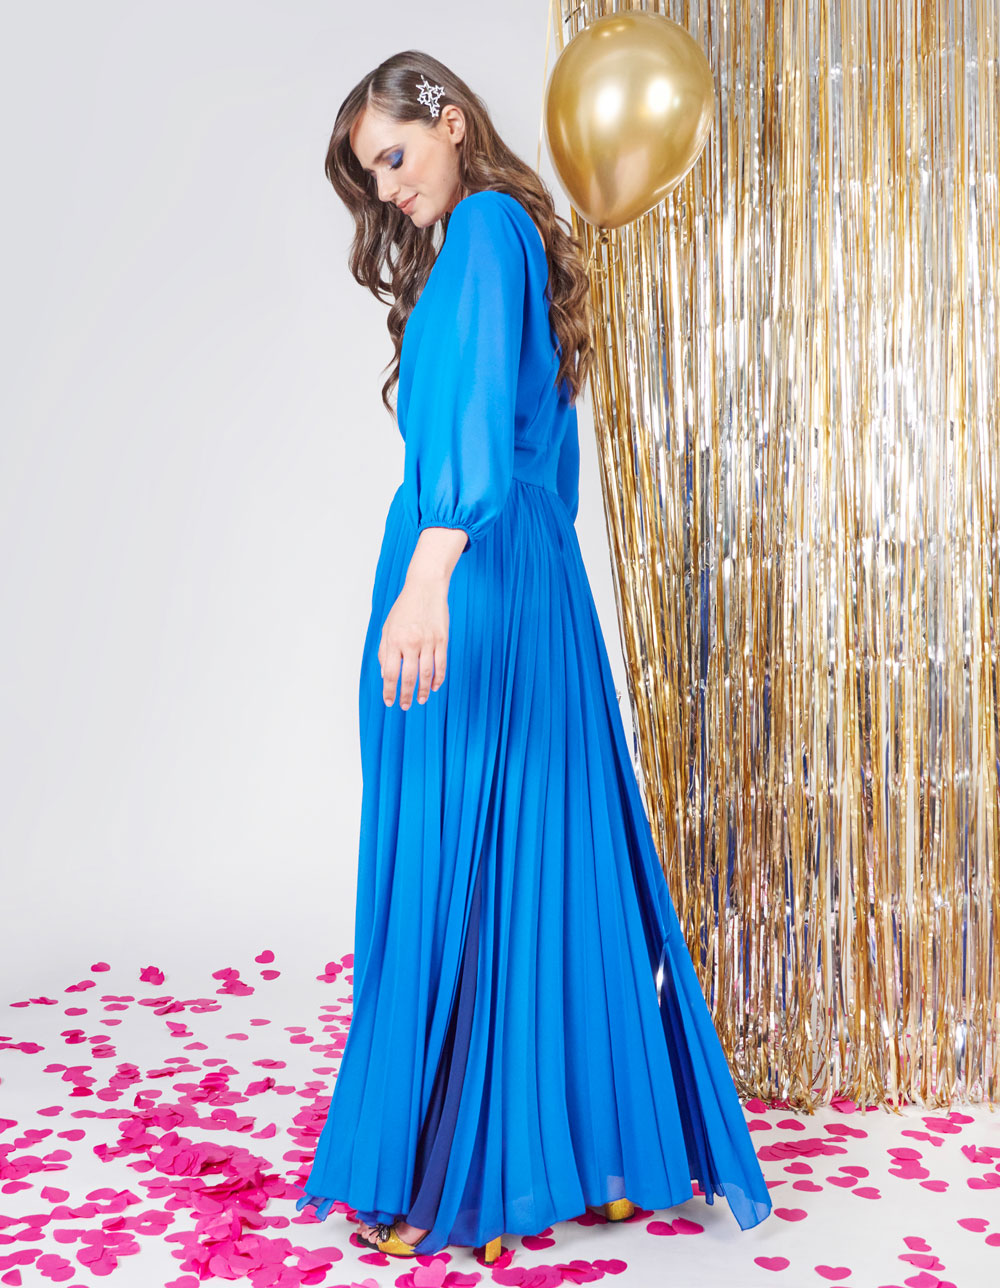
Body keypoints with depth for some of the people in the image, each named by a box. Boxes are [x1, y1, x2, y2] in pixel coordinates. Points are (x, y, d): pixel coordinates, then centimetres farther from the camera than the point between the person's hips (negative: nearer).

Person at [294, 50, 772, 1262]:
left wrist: (428, 574, -34)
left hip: (471, 584, -9)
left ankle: (452, 1174, 5)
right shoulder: (514, 237, 22)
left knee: (449, 862, -4)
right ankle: (592, 1140, 21)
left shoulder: (484, 225, -6)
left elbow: (479, 410, -23)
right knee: (550, 854, 11)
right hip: (534, 583, 9)